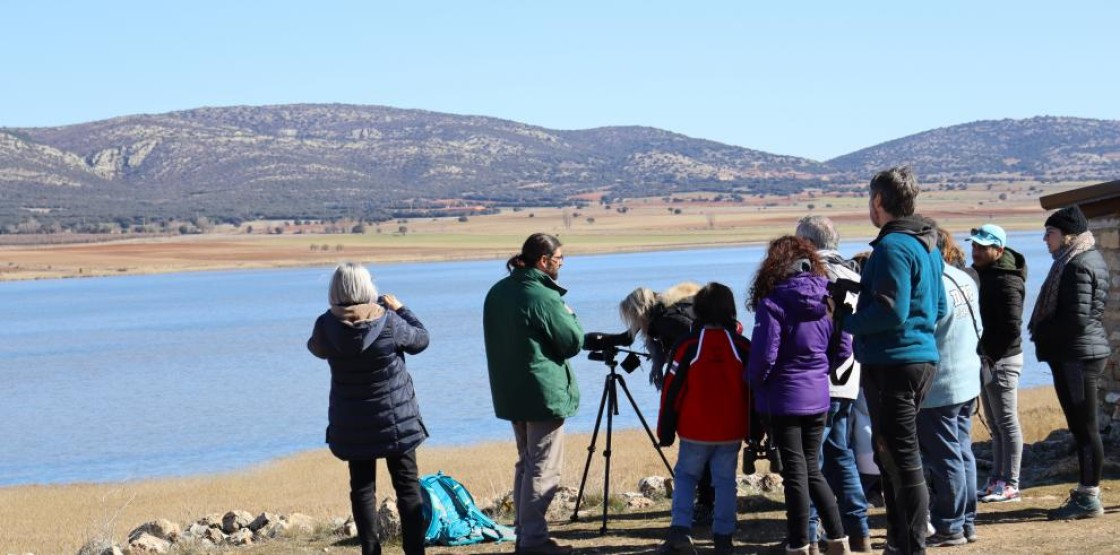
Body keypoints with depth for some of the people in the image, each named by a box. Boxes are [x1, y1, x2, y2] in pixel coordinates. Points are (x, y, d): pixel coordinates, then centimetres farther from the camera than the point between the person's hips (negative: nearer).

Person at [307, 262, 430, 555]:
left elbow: (316, 348, 11)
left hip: (352, 423, 1)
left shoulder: (327, 326, -11)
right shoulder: (388, 320, -15)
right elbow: (420, 339, 2)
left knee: (362, 487, 9)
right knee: (408, 485, 7)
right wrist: (400, 309, 14)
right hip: (395, 418, -1)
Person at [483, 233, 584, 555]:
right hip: (544, 393, -8)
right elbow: (574, 342, -12)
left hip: (510, 393, 8)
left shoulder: (498, 292, 7)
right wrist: (569, 315, 4)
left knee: (525, 463, 18)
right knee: (542, 469, -3)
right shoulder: (544, 298, -18)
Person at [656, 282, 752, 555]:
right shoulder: (742, 346, 0)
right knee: (725, 481, 8)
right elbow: (753, 390, 6)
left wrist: (665, 430, 2)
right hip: (732, 432, 2)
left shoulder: (688, 345, -8)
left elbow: (672, 390, -6)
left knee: (685, 476, 12)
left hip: (695, 432, -2)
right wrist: (754, 430, 16)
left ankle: (680, 530, -4)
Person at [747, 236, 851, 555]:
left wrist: (755, 384, 1)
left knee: (795, 472, 1)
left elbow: (764, 354, -16)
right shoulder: (825, 300, 2)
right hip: (818, 396, 5)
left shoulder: (773, 303, -15)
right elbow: (843, 350, 5)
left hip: (785, 398, -5)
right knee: (812, 469, 17)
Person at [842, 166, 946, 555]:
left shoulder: (893, 247, -15)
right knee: (891, 454, 18)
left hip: (893, 361, -10)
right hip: (921, 356, 10)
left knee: (902, 457, -7)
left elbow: (891, 312, -22)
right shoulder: (928, 245, 15)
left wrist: (847, 323, -10)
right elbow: (938, 308, 21)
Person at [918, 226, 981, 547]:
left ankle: (949, 528, 6)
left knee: (945, 458, -1)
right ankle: (966, 522, 22)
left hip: (939, 388, -9)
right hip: (968, 382, 9)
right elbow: (978, 329, 15)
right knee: (963, 453, 15)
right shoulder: (965, 280, 6)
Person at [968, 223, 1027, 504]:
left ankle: (1010, 484, 0)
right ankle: (997, 480, 21)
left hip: (1002, 360, -10)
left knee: (1007, 422, -4)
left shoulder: (1007, 281, -17)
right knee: (995, 424, 14)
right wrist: (983, 354, 9)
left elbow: (1012, 328, -23)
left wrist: (991, 355, -16)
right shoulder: (980, 273, 12)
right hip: (986, 359, 10)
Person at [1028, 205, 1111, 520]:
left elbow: (1076, 318, -23)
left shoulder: (1077, 266, -16)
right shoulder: (1089, 259, 17)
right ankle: (1086, 492, 19)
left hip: (1077, 356, -11)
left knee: (1084, 427, -7)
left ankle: (1089, 499, -4)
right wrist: (1043, 331, 10)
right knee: (1082, 427, 14)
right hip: (1081, 353, 11)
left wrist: (1041, 331, -9)